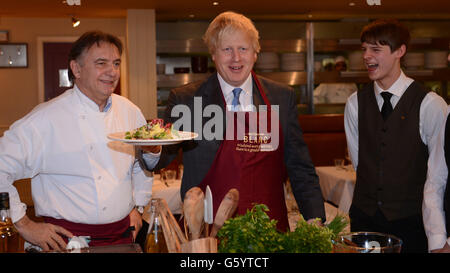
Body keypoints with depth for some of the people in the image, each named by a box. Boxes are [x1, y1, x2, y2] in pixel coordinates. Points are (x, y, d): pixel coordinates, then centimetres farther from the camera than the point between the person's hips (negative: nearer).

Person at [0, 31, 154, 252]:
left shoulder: (131, 113, 4)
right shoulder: (44, 119, -13)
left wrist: (138, 206, 13)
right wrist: (24, 225, -10)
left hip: (123, 235, 5)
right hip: (67, 238, -4)